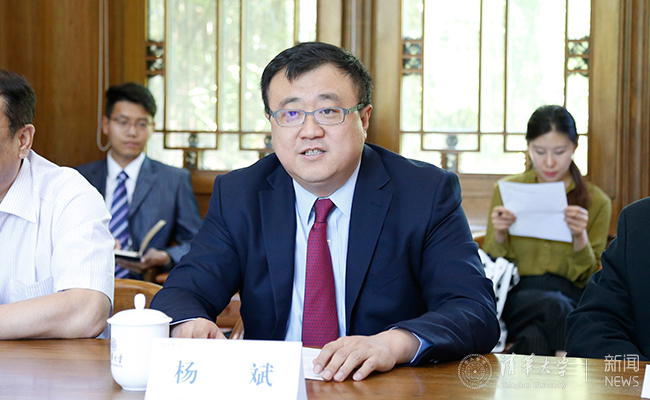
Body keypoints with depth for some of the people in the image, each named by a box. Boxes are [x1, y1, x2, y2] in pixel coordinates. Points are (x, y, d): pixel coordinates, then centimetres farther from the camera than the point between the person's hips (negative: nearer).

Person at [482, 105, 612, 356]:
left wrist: (580, 237, -11)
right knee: (554, 306, -37)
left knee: (535, 338, -38)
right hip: (516, 295, 1)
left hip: (571, 298, 0)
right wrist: (499, 236, -8)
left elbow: (587, 278, 9)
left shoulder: (597, 202, 11)